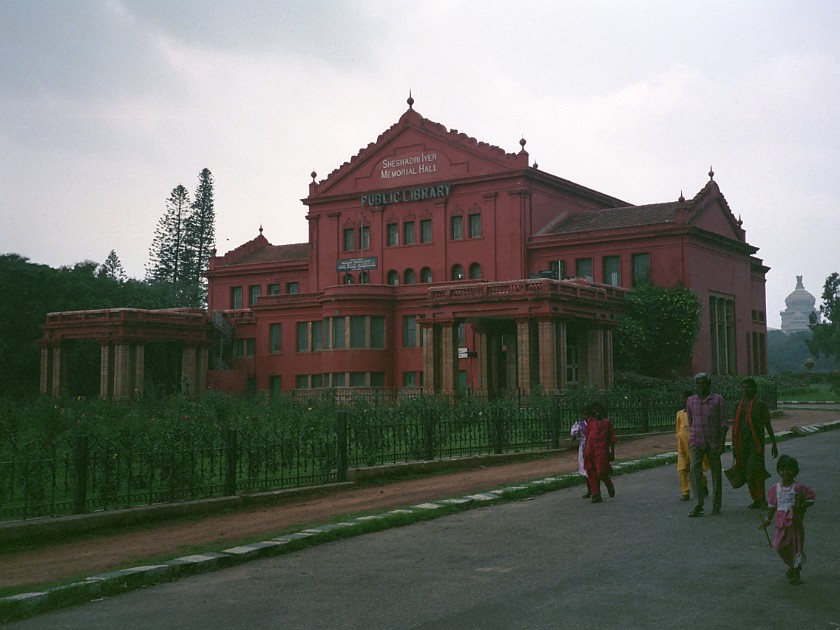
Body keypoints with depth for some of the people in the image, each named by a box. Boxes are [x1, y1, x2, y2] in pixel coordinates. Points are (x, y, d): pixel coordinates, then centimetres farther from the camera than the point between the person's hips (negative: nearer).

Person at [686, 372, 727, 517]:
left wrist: (721, 443, -12)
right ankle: (698, 505, -14)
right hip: (696, 442, 2)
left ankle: (716, 505, 18)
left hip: (713, 442, -2)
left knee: (716, 472, 5)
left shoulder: (718, 400, -2)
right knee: (695, 470, -14)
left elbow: (723, 424, -4)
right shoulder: (691, 401, 8)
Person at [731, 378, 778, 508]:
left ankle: (761, 499, -7)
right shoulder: (738, 405, 11)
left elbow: (768, 425, 3)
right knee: (747, 472, 6)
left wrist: (774, 444, 2)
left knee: (755, 470, -15)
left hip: (756, 442, -5)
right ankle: (756, 500, 16)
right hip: (743, 443, 5)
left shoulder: (760, 405, -1)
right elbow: (735, 425, 14)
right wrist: (734, 445, 13)